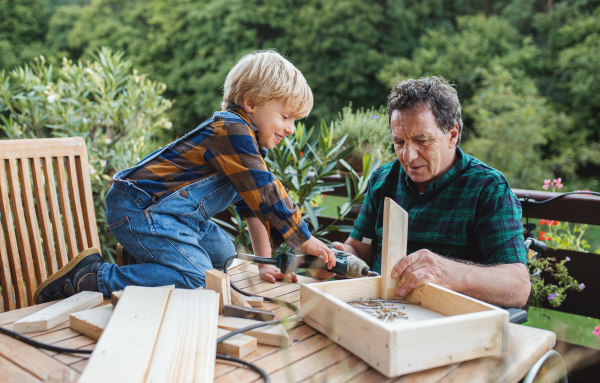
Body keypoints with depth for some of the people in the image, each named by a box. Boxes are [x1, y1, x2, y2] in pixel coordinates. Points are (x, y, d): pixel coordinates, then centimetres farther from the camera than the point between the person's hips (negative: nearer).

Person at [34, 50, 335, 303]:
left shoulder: (249, 140, 14)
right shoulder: (232, 129, -18)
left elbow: (253, 204, 13)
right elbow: (265, 193, -21)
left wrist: (265, 263, 10)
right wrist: (305, 240, -12)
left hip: (167, 211, 11)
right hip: (139, 209, -11)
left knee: (224, 257, 17)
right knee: (195, 279, -22)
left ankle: (140, 258, 21)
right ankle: (88, 278, -14)